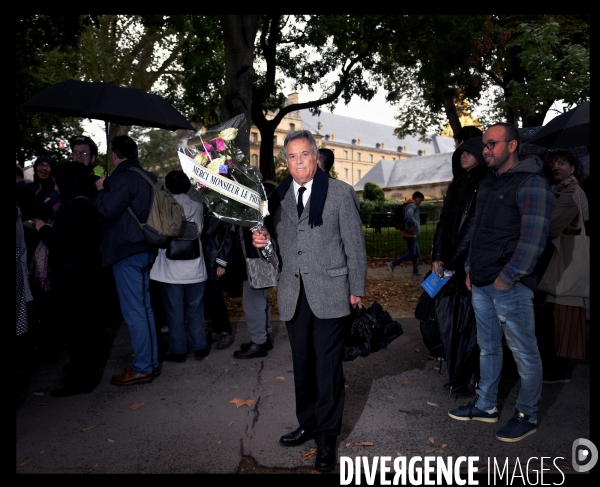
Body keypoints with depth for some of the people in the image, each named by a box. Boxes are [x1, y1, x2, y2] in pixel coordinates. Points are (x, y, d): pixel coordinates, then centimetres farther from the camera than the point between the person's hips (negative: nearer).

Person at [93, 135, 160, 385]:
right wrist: (108, 189, 20)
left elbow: (108, 210, -23)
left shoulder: (124, 178, -14)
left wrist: (101, 190, -5)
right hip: (142, 249, 10)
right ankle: (151, 362, 22)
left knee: (134, 312, -4)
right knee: (144, 308, 14)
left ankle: (141, 368, 4)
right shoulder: (144, 177, 14)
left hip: (127, 252, -9)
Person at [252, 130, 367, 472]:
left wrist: (357, 290, -2)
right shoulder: (278, 196, 9)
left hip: (329, 293, -4)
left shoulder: (340, 192, -2)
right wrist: (263, 241, -6)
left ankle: (327, 435, 20)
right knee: (302, 364, 15)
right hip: (294, 295, 4)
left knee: (328, 365, 4)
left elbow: (355, 245, -1)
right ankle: (308, 424, 34)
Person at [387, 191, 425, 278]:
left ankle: (415, 272, 12)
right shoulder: (412, 205, -12)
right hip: (410, 233, -10)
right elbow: (409, 214, -34)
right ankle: (393, 264, -7)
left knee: (416, 253, 10)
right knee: (411, 254, -8)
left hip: (411, 233, 10)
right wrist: (413, 224, -27)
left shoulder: (411, 205, 20)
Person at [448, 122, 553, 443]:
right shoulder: (488, 183, 16)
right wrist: (470, 268, 15)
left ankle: (527, 416, 21)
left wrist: (507, 278, -17)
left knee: (524, 353, 5)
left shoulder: (531, 183, -10)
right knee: (488, 348, 17)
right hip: (481, 284, 8)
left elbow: (533, 237, -17)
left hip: (510, 285, -8)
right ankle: (486, 405, 30)